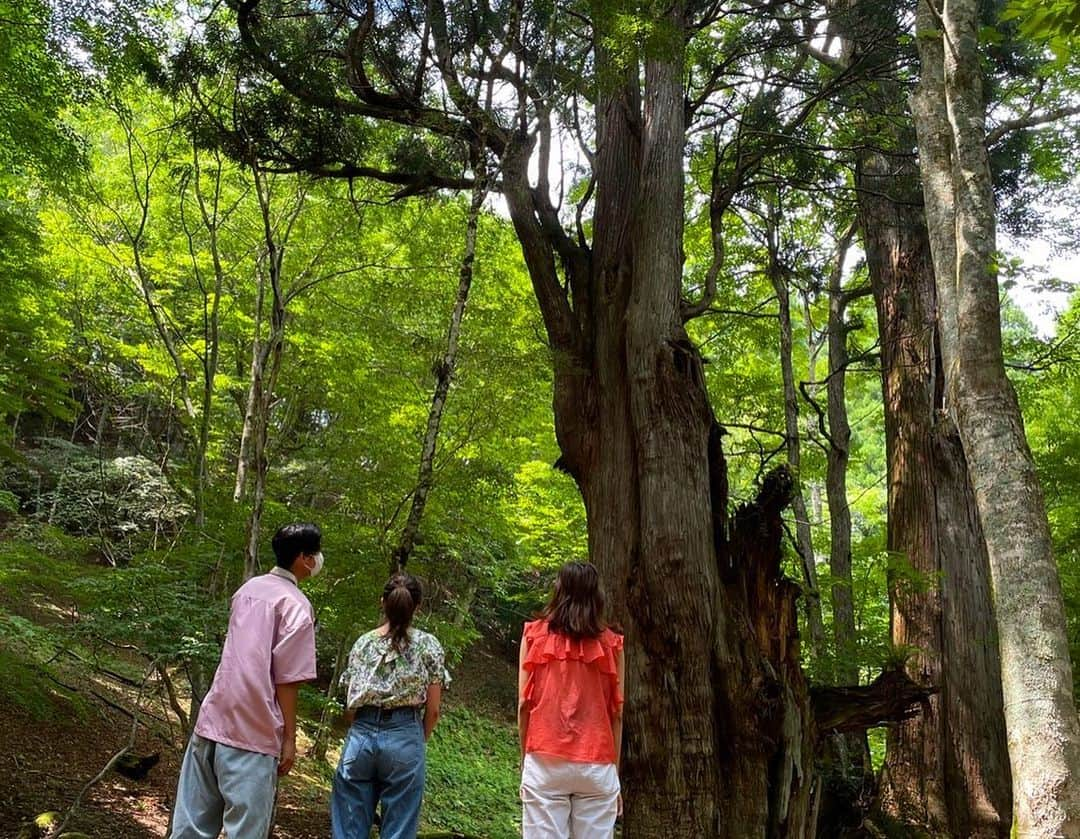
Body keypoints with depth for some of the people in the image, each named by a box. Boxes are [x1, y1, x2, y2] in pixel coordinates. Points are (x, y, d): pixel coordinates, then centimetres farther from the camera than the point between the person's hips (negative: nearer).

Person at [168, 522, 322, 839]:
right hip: (253, 732, -7)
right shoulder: (296, 604, -10)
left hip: (213, 719, 7)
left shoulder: (248, 588, 12)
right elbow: (287, 679, -12)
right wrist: (289, 738, -6)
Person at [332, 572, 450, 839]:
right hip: (404, 737, -2)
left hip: (360, 736, 3)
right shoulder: (428, 645, -1)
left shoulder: (362, 642, 7)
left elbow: (352, 701, 9)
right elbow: (433, 709, 1)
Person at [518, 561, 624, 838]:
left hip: (545, 762, 0)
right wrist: (615, 771, 11)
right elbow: (616, 713, 4)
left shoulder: (535, 634, 2)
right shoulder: (610, 643, 4)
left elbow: (524, 704, 1)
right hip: (596, 765, 1)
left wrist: (524, 760, 10)